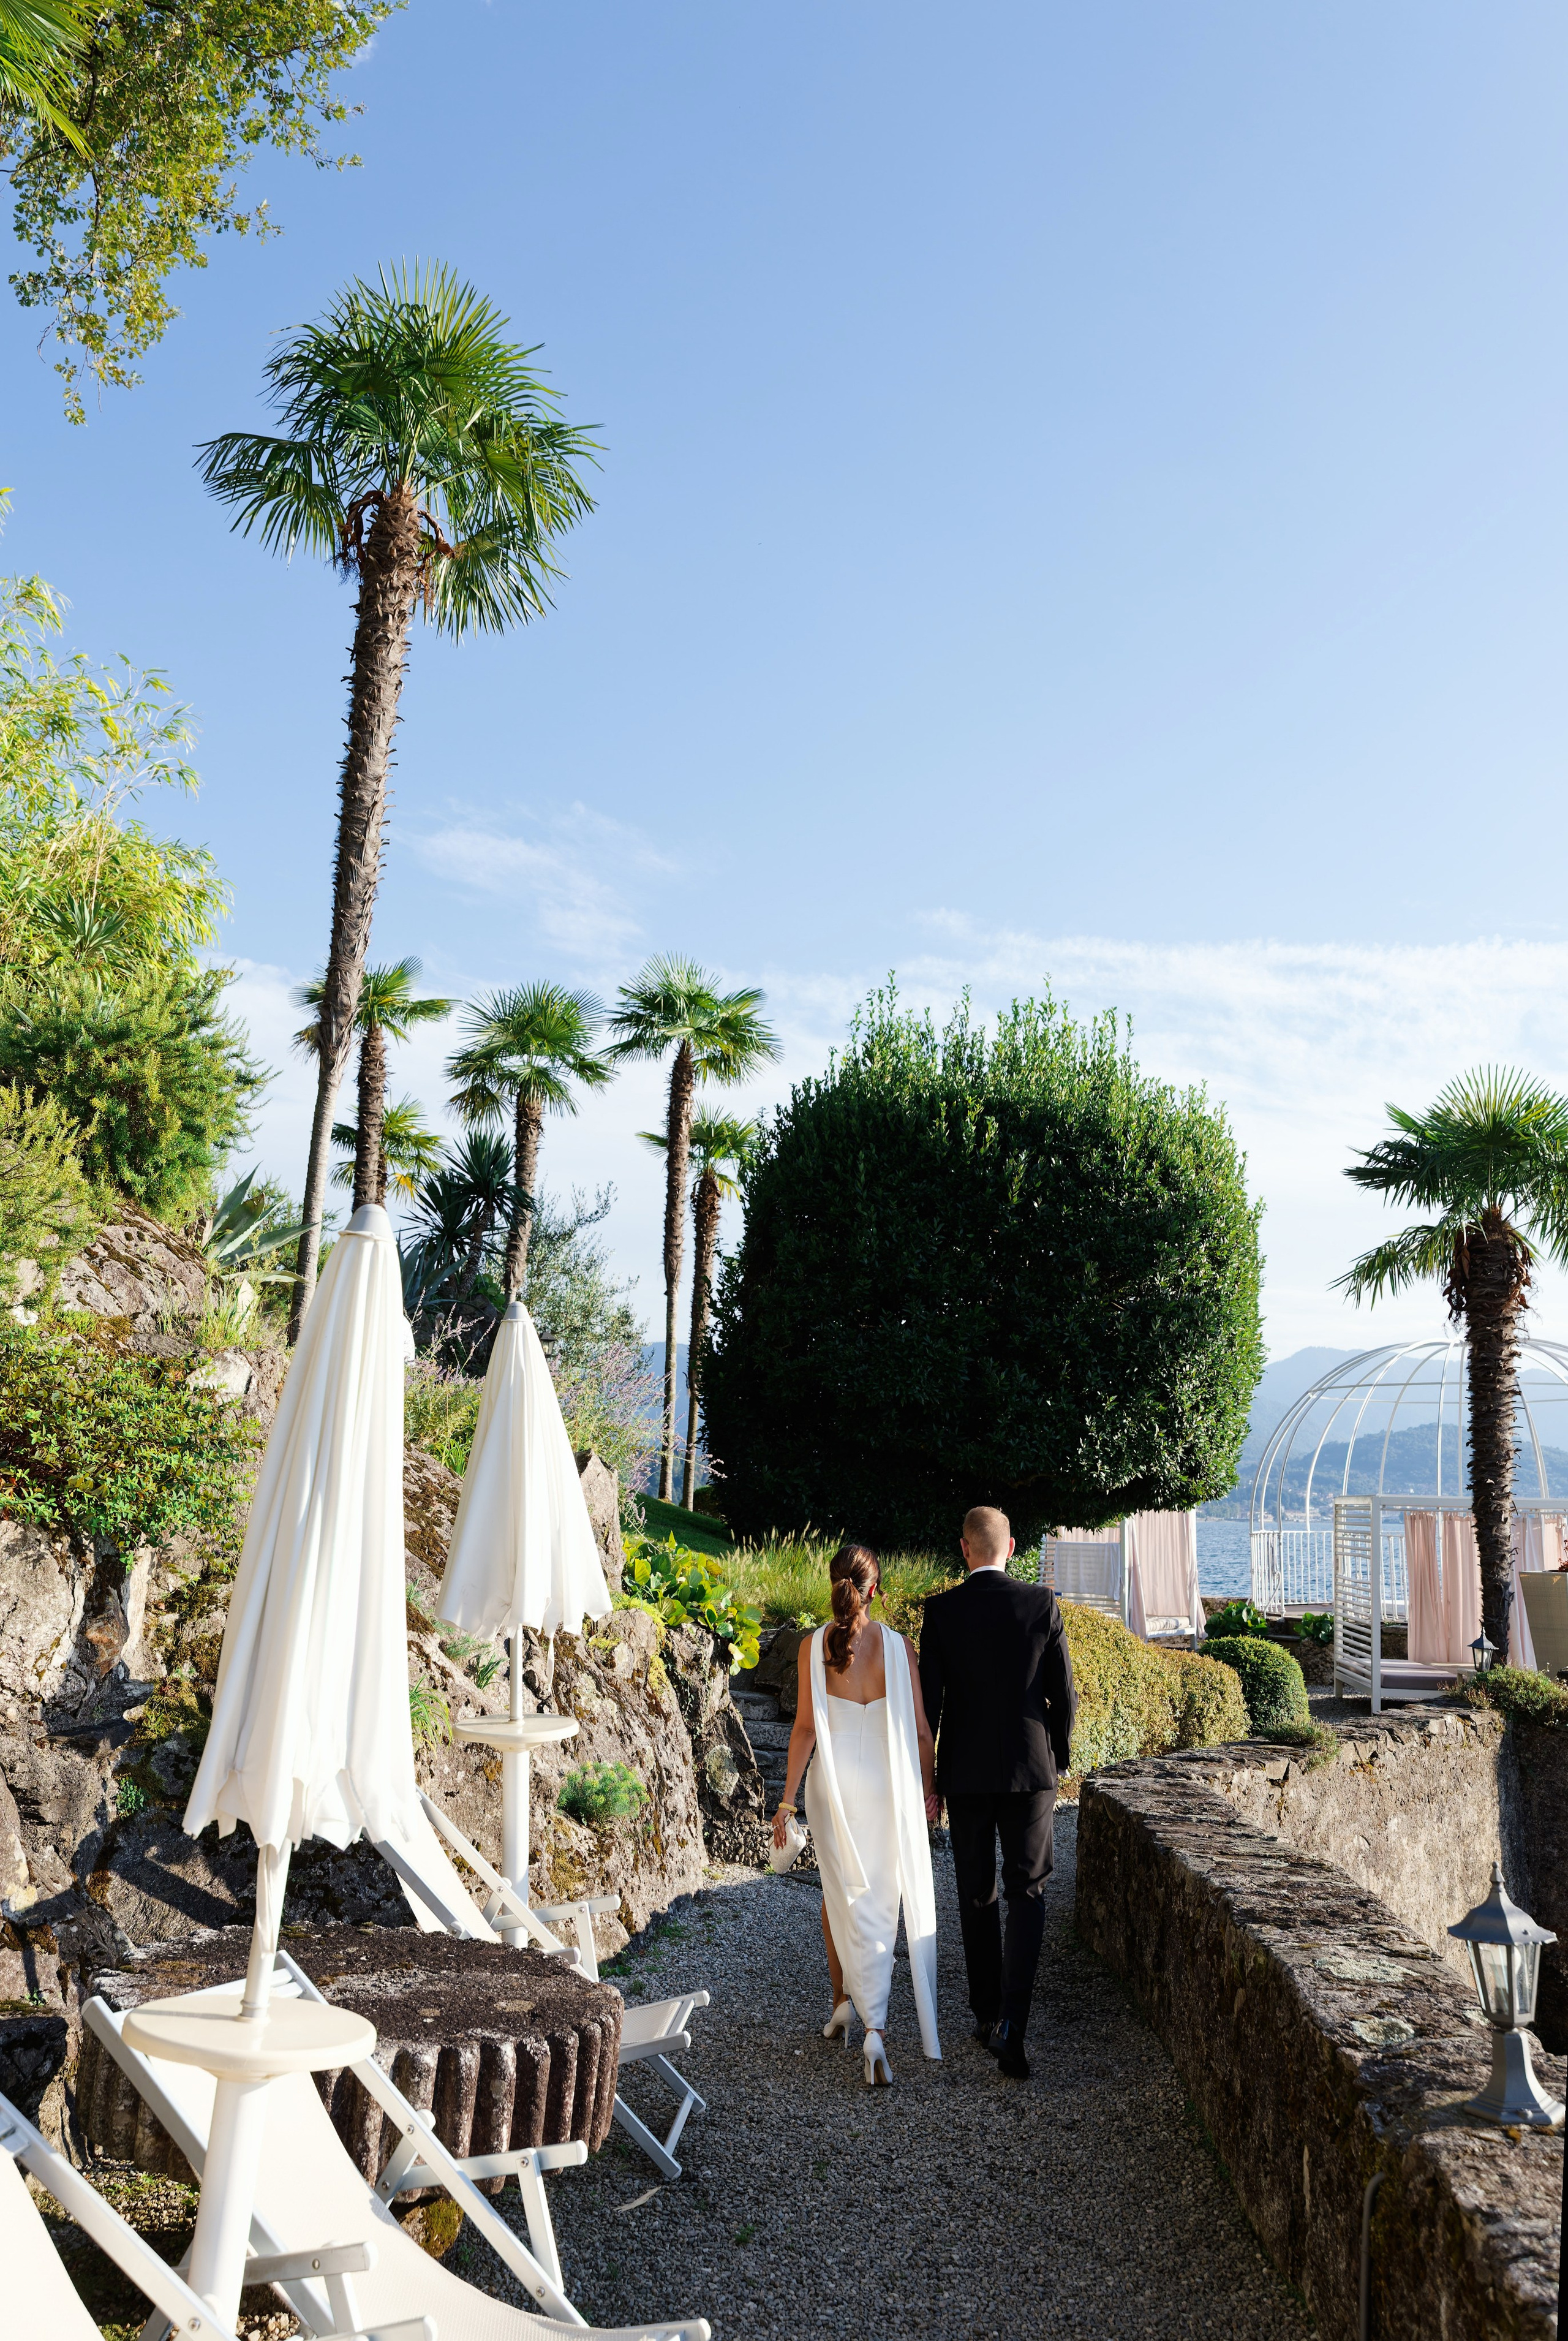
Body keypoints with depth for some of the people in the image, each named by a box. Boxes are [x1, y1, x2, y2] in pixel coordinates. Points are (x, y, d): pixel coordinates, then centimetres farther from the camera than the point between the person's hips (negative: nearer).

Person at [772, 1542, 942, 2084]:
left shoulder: (813, 1646, -7)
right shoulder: (897, 1646, -8)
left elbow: (805, 1727, -6)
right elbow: (919, 1728, -3)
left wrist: (787, 1798, 1)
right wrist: (930, 1788, 11)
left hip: (832, 1783, 0)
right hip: (887, 1785, 0)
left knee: (842, 1898, 16)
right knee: (881, 1903, 9)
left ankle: (843, 2003, 16)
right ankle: (874, 2028, 4)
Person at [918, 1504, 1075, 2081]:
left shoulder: (941, 1610, -7)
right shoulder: (1042, 1603, -7)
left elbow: (929, 1700, -6)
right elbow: (1064, 1694, -2)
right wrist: (1057, 1758, 13)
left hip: (965, 1773, 1)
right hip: (1029, 1771, -1)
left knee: (976, 1897, 15)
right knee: (1027, 1894, 5)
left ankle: (986, 2015, 23)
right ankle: (1011, 2023, -9)